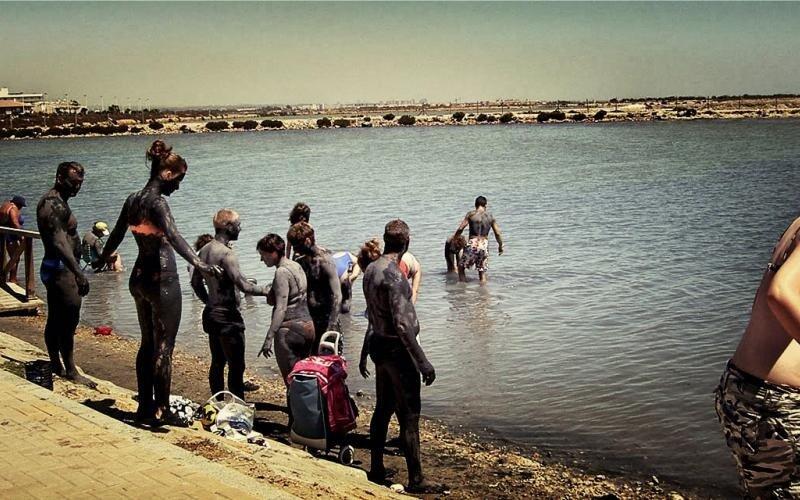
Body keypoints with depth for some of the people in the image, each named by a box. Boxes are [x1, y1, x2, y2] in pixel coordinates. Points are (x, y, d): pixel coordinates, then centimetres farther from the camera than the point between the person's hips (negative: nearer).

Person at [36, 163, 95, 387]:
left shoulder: (58, 202, 16)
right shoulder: (52, 204, -18)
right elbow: (59, 243, -29)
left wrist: (75, 271, 27)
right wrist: (78, 273, -35)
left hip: (57, 270, 11)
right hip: (60, 270, -11)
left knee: (56, 320, 15)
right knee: (68, 320, -7)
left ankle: (56, 366, 23)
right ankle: (70, 371, -2)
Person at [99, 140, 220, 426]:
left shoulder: (132, 200, 8)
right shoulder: (156, 202, -17)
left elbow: (116, 235, 23)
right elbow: (173, 236, -33)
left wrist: (103, 258, 41)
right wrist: (198, 264, -45)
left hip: (139, 277, 8)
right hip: (162, 279, -8)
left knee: (148, 343, 16)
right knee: (164, 346, -1)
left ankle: (145, 407, 21)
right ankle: (160, 411, 3)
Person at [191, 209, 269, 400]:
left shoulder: (204, 250, 9)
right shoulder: (226, 253, -19)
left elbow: (196, 282, 18)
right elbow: (243, 285, -24)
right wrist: (265, 291, -11)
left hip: (211, 314, 9)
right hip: (228, 317, -9)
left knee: (217, 363, 15)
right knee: (236, 367, -5)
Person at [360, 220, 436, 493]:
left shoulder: (370, 270, 5)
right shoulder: (394, 276, -22)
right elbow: (403, 325, -26)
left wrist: (366, 353, 24)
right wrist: (423, 362, -24)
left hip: (379, 346, 9)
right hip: (397, 350, -9)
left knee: (383, 409, 17)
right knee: (409, 415, -2)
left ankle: (376, 470, 25)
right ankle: (415, 480, 4)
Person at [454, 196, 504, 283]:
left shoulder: (471, 214, -2)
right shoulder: (490, 216, 6)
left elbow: (461, 228, -6)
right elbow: (497, 233, 5)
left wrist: (454, 238, 11)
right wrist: (500, 246, 18)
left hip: (472, 244, -3)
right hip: (484, 245, 3)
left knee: (461, 267, 14)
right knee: (482, 271, 13)